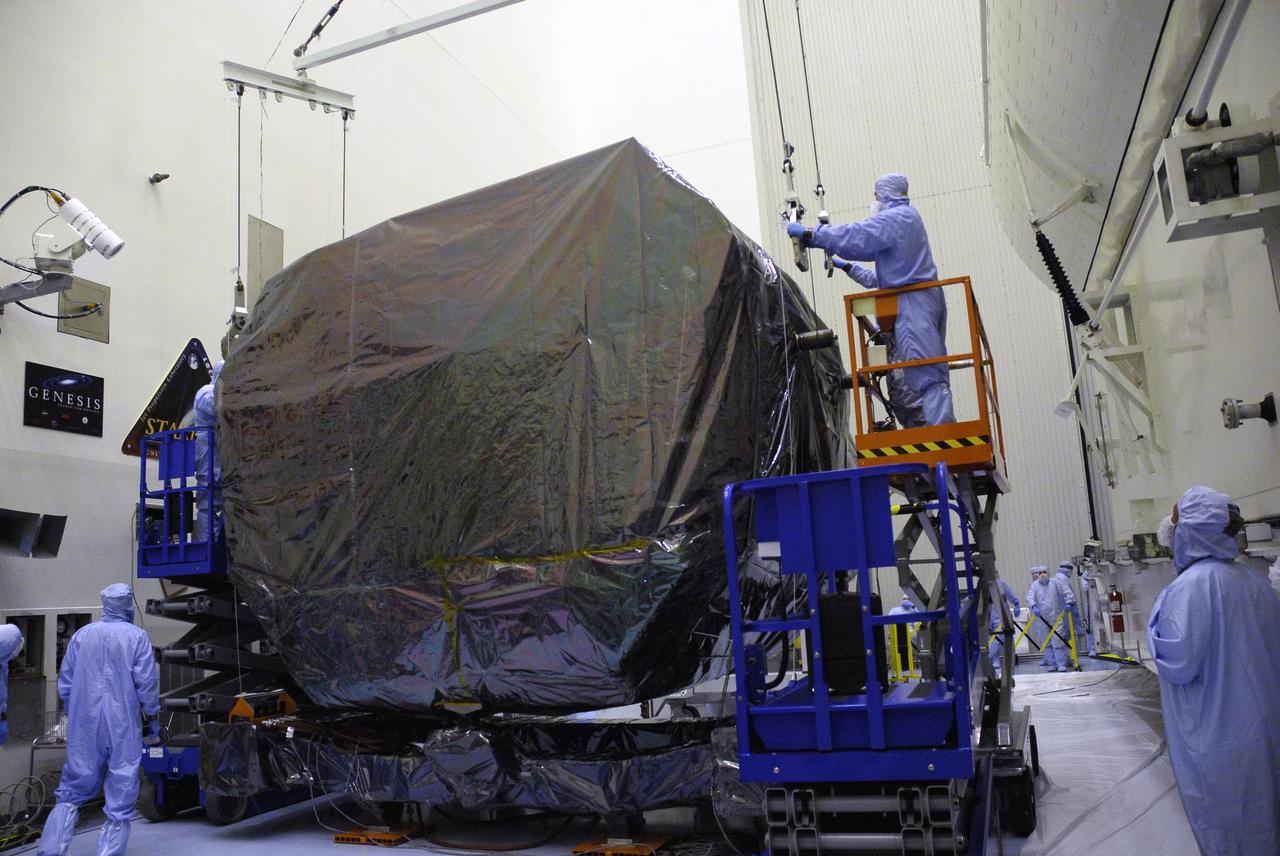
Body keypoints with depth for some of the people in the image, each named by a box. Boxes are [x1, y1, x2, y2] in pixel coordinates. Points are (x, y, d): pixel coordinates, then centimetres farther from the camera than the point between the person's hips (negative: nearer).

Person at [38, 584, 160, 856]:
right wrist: (153, 718, 4)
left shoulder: (81, 635, 5)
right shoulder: (137, 637, -5)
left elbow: (65, 682, 9)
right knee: (121, 795, 5)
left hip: (84, 725, 3)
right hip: (123, 726, -3)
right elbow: (146, 682, -7)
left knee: (73, 791, 14)